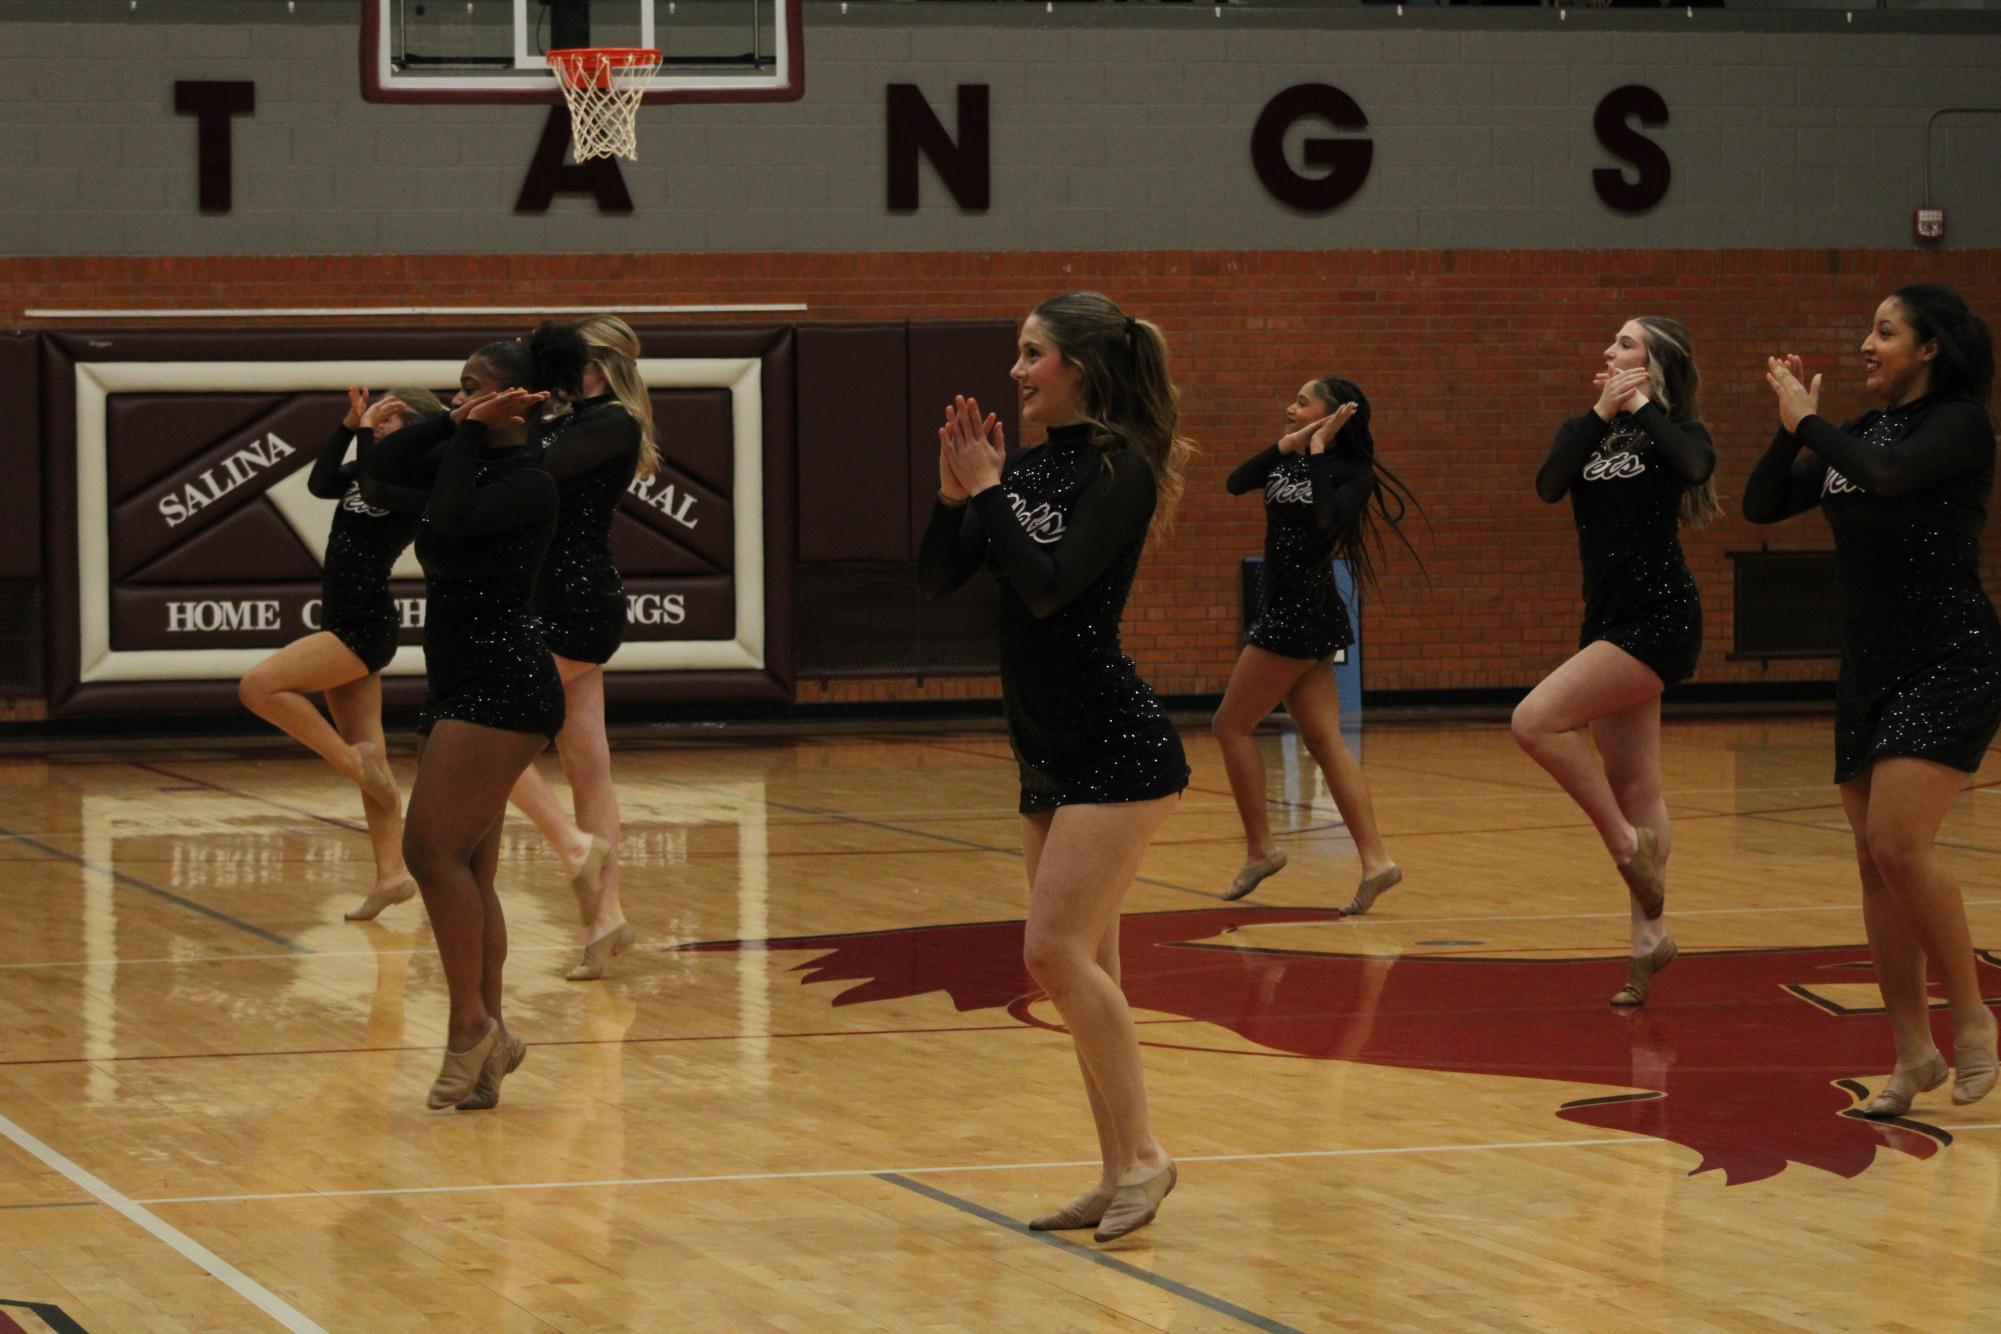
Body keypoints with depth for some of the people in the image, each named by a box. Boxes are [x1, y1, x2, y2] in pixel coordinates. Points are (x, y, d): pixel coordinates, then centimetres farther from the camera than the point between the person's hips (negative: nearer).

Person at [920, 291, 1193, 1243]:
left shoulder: (1120, 468, -11)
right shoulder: (1031, 467, 11)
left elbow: (1047, 585, -23)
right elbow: (937, 580, 9)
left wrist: (991, 490, -14)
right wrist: (954, 494, -5)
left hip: (1115, 749, -9)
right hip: (1048, 753, 9)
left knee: (1056, 949, -16)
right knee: (1082, 965, 9)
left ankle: (1142, 1154, -9)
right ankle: (1120, 1176, 14)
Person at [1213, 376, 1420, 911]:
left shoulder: (1352, 473, -10)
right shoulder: (1289, 459, 12)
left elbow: (1327, 519, -29)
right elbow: (1236, 483, -3)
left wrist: (1318, 450, -21)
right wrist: (1288, 445, -12)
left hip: (1301, 614, -8)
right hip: (1290, 612, 8)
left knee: (1232, 725, 0)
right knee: (1325, 742, 3)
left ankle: (1260, 848, 6)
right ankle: (1375, 859, -2)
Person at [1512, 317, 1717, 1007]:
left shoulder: (1675, 431, -3)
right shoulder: (1584, 430, 13)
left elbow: (1695, 463, -27)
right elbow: (1550, 484, -6)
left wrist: (1643, 406, -14)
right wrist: (1600, 414, -10)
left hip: (1658, 619, -7)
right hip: (1609, 619, 7)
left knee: (1537, 721, -21)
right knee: (1633, 787, 7)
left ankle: (1628, 845, -9)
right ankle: (1649, 938, 10)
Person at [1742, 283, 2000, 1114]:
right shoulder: (1859, 433, 13)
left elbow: (1887, 476, -27)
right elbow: (1762, 505, 10)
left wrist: (1808, 423, -15)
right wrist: (1791, 427, -3)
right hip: (1870, 669, 8)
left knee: (1898, 843, -20)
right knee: (1876, 861, 4)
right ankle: (1914, 1055, 10)